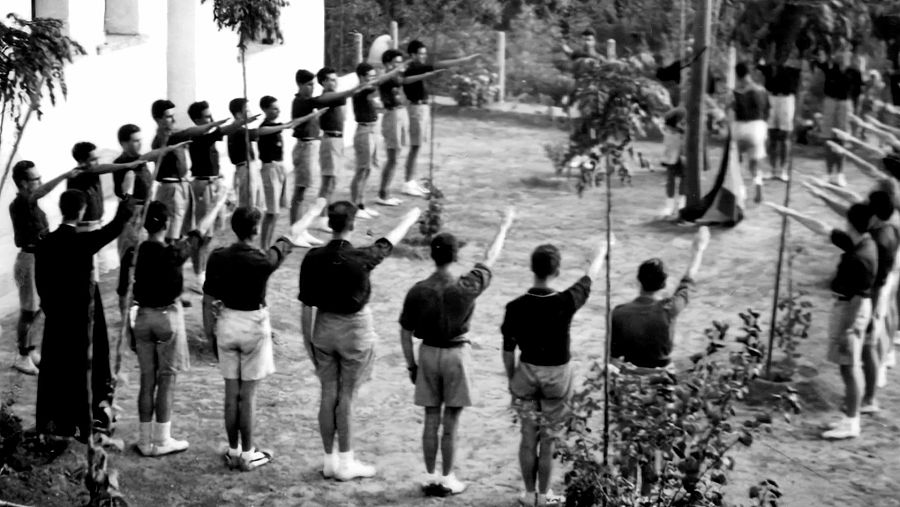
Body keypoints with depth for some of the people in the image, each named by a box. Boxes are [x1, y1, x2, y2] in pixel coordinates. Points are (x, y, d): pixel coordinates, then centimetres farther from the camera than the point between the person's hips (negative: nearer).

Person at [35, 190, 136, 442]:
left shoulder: (45, 244, -4)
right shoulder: (82, 242, -18)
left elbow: (41, 282, 3)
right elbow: (113, 229, -8)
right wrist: (127, 205, 8)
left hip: (55, 318, 5)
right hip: (81, 317, -5)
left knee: (54, 369, 12)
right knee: (82, 370, 6)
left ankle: (51, 423, 21)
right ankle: (82, 426, 12)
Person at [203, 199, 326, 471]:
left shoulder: (218, 257, -7)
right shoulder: (263, 261, -18)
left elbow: (208, 300, -1)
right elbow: (288, 240, -2)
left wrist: (210, 333, 12)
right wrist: (313, 212, 14)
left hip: (226, 323, 4)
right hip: (254, 325, -4)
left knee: (231, 392, 12)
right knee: (248, 394, 4)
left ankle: (233, 451, 21)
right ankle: (248, 454, 13)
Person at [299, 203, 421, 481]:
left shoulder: (313, 259, -9)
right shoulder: (361, 258, -18)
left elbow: (307, 306, -5)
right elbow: (389, 242, 2)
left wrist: (308, 342, 7)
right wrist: (409, 219, 21)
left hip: (324, 328, 3)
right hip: (355, 331, -3)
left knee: (328, 395, 12)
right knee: (346, 397, 4)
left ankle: (330, 460, 21)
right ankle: (345, 463, 12)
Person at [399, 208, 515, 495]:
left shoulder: (417, 292, -9)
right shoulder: (465, 288, -16)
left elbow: (405, 333, -2)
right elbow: (489, 260, -1)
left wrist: (411, 365, 11)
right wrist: (505, 227, 12)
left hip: (428, 353, 3)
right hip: (456, 354, -3)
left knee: (431, 419, 10)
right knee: (451, 421, 5)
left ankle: (430, 477, 16)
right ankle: (447, 479, 12)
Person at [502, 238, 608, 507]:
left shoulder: (516, 307, -14)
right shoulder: (565, 303, -19)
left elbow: (508, 350, -5)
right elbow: (589, 277, 0)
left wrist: (511, 381, 11)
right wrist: (600, 252, 19)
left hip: (527, 373, 1)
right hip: (557, 374, -1)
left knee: (529, 437, 12)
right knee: (548, 439, 9)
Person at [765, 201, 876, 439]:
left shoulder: (862, 258, -25)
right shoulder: (855, 244, 3)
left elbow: (858, 297, -23)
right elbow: (821, 228, 12)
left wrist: (847, 331, -20)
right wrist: (790, 213, 14)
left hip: (851, 309, -10)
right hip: (845, 304, 10)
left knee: (849, 367, -3)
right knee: (850, 366, 15)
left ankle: (851, 423, 4)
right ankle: (850, 417, 23)